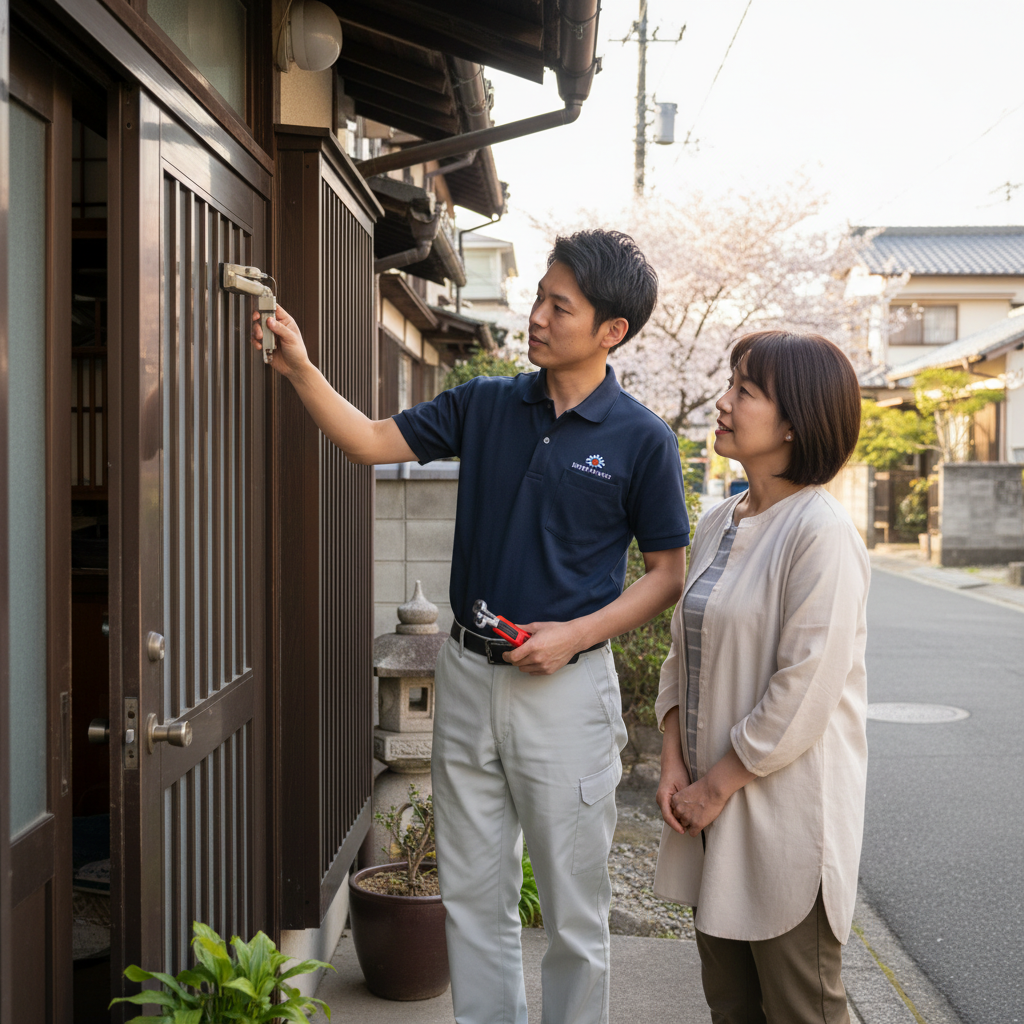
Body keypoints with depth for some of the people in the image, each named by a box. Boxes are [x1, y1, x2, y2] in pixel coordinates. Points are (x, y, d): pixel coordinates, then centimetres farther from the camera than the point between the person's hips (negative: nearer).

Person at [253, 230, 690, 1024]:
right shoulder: (485, 405, 4)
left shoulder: (641, 439, -8)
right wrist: (300, 369, -8)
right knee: (474, 896, 15)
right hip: (468, 675, 4)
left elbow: (668, 573, -4)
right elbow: (372, 442, 5)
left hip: (565, 687, -4)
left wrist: (575, 634, -16)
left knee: (573, 910, 7)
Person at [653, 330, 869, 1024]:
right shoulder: (718, 525, 9)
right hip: (714, 808, 8)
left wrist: (718, 784, -14)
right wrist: (674, 760, 1)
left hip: (786, 809, -7)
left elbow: (804, 693, -20)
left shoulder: (822, 533, -17)